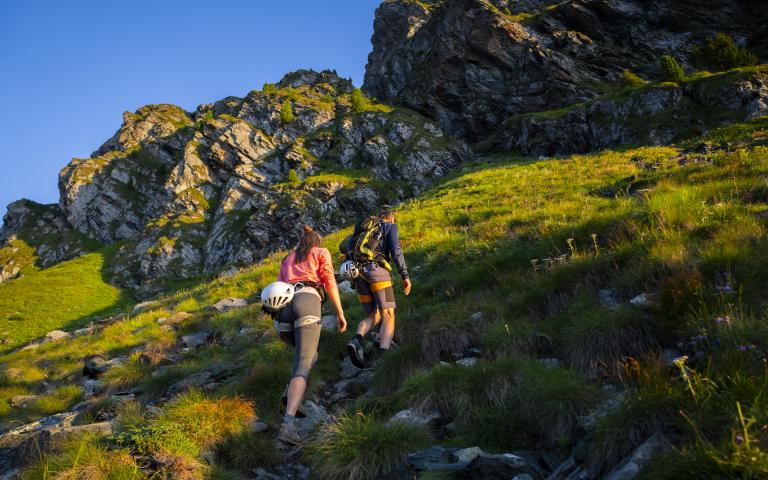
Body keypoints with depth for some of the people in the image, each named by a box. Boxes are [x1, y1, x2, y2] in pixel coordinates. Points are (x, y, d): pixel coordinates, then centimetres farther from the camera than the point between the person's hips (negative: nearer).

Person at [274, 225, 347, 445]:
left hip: (283, 308, 5)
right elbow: (330, 283, 9)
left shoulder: (288, 259, 34)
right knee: (303, 366, -14)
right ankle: (288, 424, -34)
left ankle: (292, 396, 1)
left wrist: (281, 327, 25)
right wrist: (340, 314, 9)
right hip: (307, 302, -5)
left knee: (308, 356, 26)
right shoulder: (321, 252, 24)